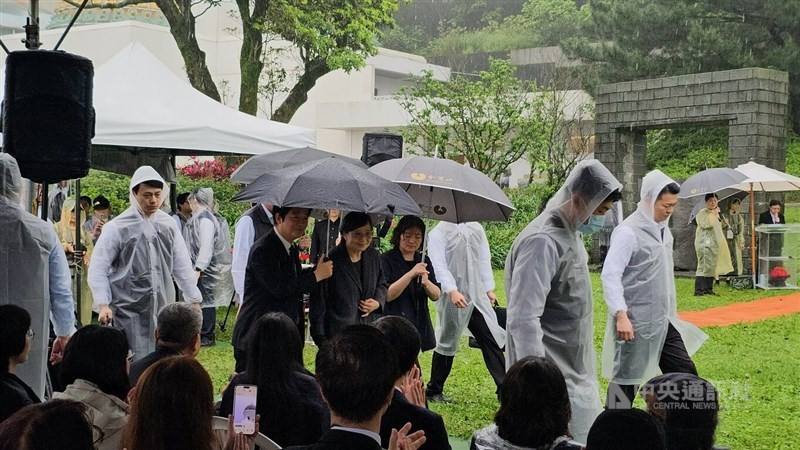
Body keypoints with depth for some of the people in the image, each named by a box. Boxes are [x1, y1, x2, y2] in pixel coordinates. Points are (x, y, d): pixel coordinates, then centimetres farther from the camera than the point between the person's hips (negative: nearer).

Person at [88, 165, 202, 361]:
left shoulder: (168, 224, 7)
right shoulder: (117, 227, -5)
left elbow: (182, 266, 13)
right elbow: (98, 269, -3)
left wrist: (195, 301, 12)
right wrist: (103, 305, -13)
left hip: (163, 311, 4)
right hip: (129, 313, -4)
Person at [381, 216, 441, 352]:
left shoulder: (424, 261, 12)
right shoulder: (386, 260, -5)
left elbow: (436, 296, 8)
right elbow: (387, 295, -14)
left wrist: (426, 283, -14)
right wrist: (411, 274, -22)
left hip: (419, 326, 5)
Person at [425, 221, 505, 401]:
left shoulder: (476, 229, 10)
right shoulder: (438, 233, -7)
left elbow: (484, 259, 13)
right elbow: (439, 265, -15)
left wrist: (489, 289, 7)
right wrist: (452, 291, -25)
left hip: (478, 297, 5)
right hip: (452, 298, -5)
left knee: (492, 339, 0)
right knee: (447, 343, 7)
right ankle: (433, 391, 24)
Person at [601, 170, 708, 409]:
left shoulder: (664, 230, 11)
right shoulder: (628, 232, -15)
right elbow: (610, 275, -20)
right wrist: (621, 315, -28)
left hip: (664, 322, 9)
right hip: (635, 324, -8)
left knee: (685, 374, 11)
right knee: (626, 381, 2)